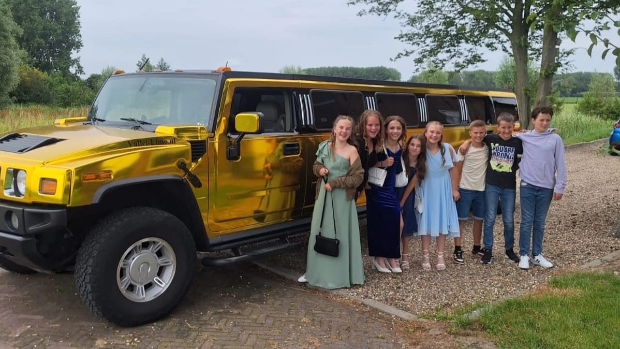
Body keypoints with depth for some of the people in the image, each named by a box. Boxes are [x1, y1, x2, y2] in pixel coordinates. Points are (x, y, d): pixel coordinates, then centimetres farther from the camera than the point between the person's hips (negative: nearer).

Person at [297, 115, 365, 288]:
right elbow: (315, 166, 19)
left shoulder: (352, 150, -9)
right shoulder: (325, 146, 7)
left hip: (342, 198, -5)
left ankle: (340, 274, 10)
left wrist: (335, 183, -16)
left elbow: (358, 177, -13)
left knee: (340, 234, 0)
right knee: (319, 232, 11)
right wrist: (320, 169, -5)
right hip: (324, 195, 5)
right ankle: (315, 271, 23)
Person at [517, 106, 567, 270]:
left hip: (546, 187, 1)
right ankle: (524, 255, 11)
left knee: (540, 222, 11)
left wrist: (560, 187, -2)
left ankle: (537, 254, 22)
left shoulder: (555, 139, 0)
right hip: (527, 185, -1)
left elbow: (560, 165, 0)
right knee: (527, 221, 3)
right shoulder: (523, 137, 1)